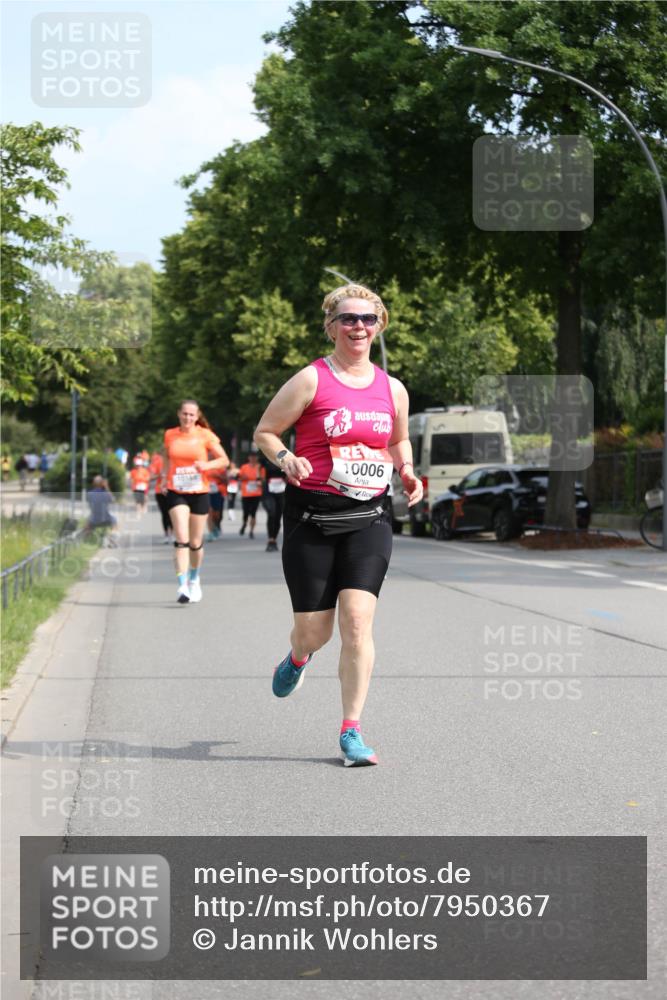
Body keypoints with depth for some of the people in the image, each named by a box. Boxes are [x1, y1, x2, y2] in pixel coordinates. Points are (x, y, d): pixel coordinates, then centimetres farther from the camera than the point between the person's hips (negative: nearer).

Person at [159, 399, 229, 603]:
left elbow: (224, 460, -1)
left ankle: (194, 580, 35)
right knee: (181, 540, -15)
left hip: (199, 493, 0)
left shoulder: (205, 435, -3)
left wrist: (206, 465, -19)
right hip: (176, 493, 0)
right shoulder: (170, 435, 3)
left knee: (196, 543, 9)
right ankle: (183, 586, -20)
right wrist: (164, 476, 7)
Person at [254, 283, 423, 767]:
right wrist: (286, 459, -18)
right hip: (312, 517, -2)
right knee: (314, 631, 2)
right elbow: (264, 431, 2)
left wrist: (407, 472, 7)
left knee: (358, 619, -14)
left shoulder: (393, 390, 9)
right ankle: (298, 657, 43)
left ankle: (352, 731, -6)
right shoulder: (311, 381, -3)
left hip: (369, 518, 2)